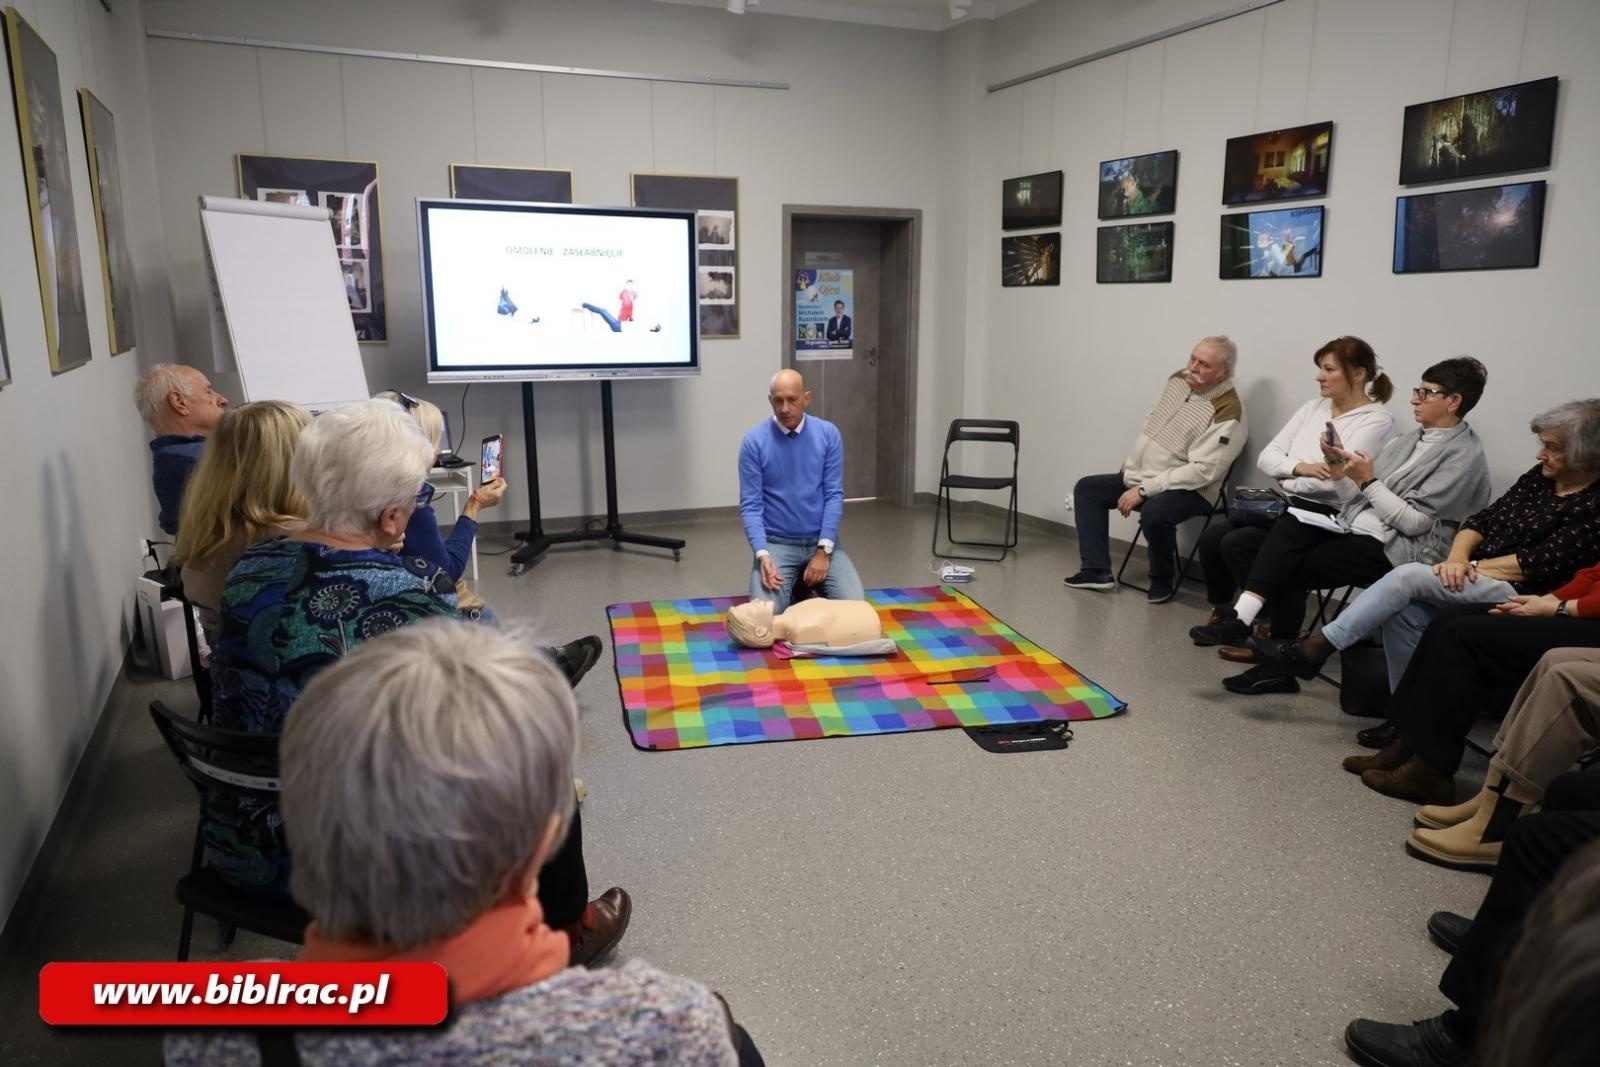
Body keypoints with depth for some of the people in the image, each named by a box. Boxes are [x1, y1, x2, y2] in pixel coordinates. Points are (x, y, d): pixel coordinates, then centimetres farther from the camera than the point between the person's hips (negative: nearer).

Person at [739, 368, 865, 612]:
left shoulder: (828, 434, -3)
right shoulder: (754, 442, -7)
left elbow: (834, 495, -4)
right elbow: (750, 505, -9)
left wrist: (823, 551, -14)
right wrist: (762, 555, -24)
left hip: (821, 541, 2)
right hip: (776, 544, -1)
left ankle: (809, 591, 13)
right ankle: (792, 591, 10)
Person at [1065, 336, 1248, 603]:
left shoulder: (1227, 413, -22)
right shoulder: (1178, 379, 3)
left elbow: (1201, 471, -27)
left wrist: (1144, 490, -27)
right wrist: (1130, 462, 14)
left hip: (1190, 490, -9)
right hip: (1142, 477, 9)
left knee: (1154, 513, -38)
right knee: (1087, 488, 6)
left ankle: (1163, 580, -9)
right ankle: (1096, 570, 2)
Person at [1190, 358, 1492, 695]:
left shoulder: (1465, 454, -6)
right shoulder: (1407, 440, 18)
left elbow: (1415, 522, -14)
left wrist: (1367, 480, -14)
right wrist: (1343, 472, -1)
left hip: (1398, 550, -7)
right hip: (1355, 528, 7)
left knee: (1294, 568, -20)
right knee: (1288, 526, -21)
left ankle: (1278, 665, -8)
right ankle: (1242, 618, -30)